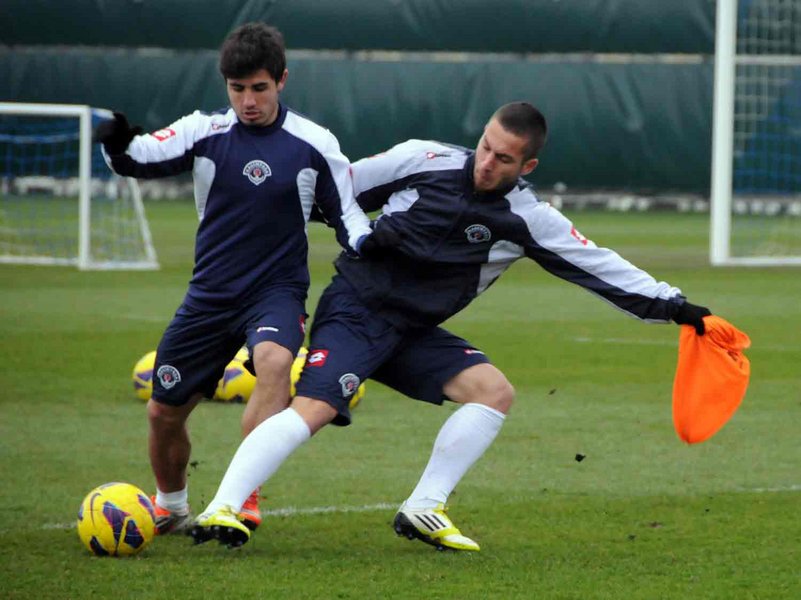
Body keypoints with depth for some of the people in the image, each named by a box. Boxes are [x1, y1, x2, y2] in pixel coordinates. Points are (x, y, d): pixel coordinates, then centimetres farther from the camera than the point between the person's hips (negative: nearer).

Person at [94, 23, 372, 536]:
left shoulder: (315, 146, -5)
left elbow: (345, 213, 3)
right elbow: (142, 158, -14)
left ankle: (245, 498, -36)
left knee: (274, 360, -36)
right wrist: (119, 146, -37)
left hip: (277, 291, -3)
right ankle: (171, 508, 38)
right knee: (164, 412, 9)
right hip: (210, 296, 3)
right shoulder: (206, 133, -2)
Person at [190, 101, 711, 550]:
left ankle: (423, 510, -7)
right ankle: (221, 510, -32)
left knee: (495, 391, -11)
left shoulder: (526, 220, -3)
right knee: (315, 407, -25)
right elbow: (336, 189, 5)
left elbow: (601, 267, -4)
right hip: (354, 307, -5)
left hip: (413, 332, 5)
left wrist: (672, 306, -7)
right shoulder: (424, 160, -8)